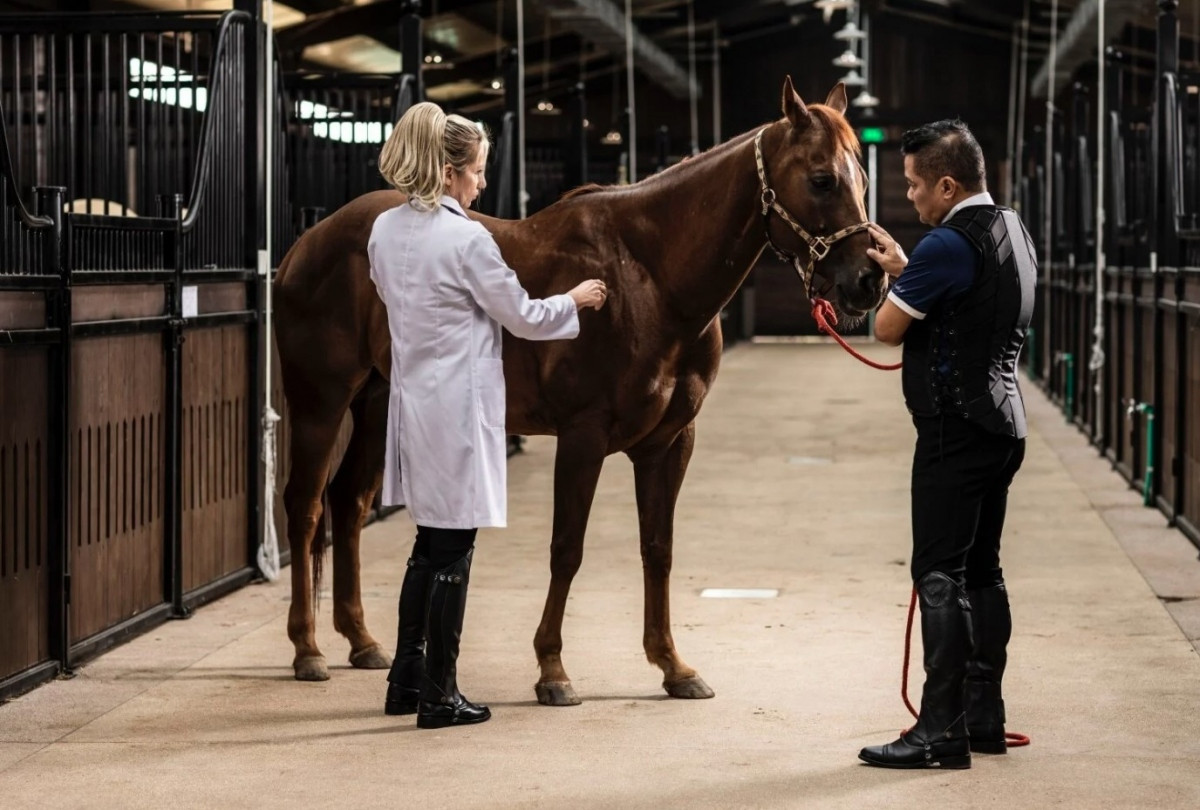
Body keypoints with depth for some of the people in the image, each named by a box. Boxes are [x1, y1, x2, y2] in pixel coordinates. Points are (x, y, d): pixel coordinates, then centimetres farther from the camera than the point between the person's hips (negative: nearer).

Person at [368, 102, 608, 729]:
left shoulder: (384, 231, 5)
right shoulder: (467, 241, -17)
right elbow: (524, 318, -8)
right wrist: (575, 301, 10)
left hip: (412, 399, 8)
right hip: (460, 406, -8)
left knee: (431, 544, 18)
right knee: (453, 551, 0)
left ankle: (406, 681, 23)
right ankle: (438, 696, 6)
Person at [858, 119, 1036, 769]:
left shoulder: (948, 245, -18)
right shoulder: (1013, 232, 12)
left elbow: (888, 328, -11)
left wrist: (894, 278, 8)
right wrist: (903, 267, 17)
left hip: (955, 427, -10)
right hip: (1003, 423, 10)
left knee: (939, 574, -7)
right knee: (981, 570, 14)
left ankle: (942, 733, -7)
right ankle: (984, 717, 20)